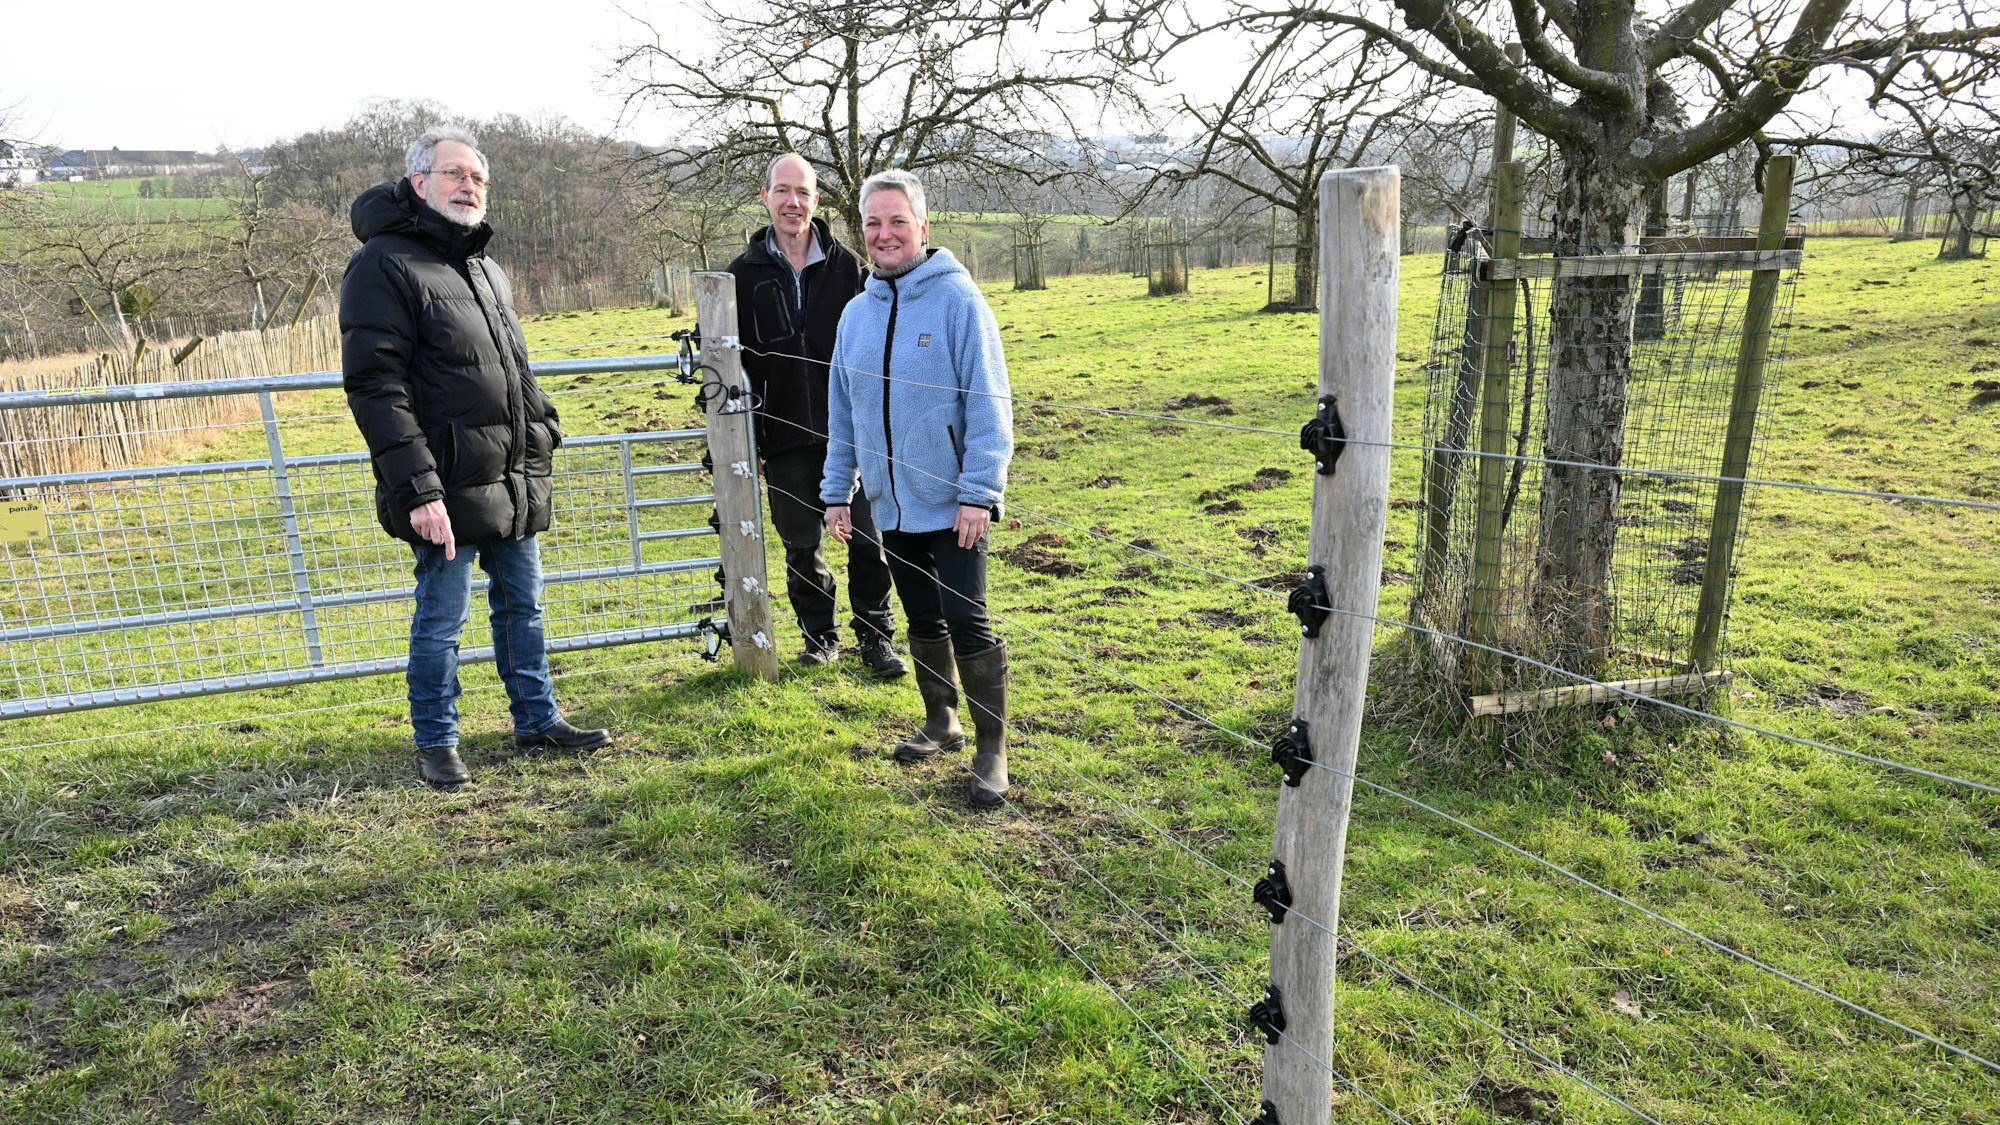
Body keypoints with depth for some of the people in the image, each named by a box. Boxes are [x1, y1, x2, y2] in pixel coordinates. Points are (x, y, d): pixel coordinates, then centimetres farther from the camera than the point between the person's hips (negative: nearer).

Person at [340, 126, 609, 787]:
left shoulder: (488, 271, 18)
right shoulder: (385, 264, -10)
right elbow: (374, 387, -18)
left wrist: (540, 432, 17)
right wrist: (418, 489, -23)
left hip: (514, 483, 8)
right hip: (450, 488, -8)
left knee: (523, 604, 16)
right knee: (441, 618, 3)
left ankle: (537, 721, 29)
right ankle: (436, 743, 18)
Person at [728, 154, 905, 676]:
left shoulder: (846, 265, 2)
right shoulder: (746, 273, 4)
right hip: (785, 437, 1)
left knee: (867, 540, 3)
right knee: (801, 545, 9)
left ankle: (875, 636, 19)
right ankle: (819, 636, 26)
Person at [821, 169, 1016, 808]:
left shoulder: (958, 300, -10)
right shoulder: (856, 313, 8)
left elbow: (988, 403, -13)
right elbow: (841, 412, 13)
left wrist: (979, 492, -18)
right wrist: (837, 492, 11)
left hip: (952, 503, -6)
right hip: (891, 503, 6)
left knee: (967, 623, -4)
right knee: (922, 620, 17)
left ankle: (992, 750, 10)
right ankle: (941, 723, 35)